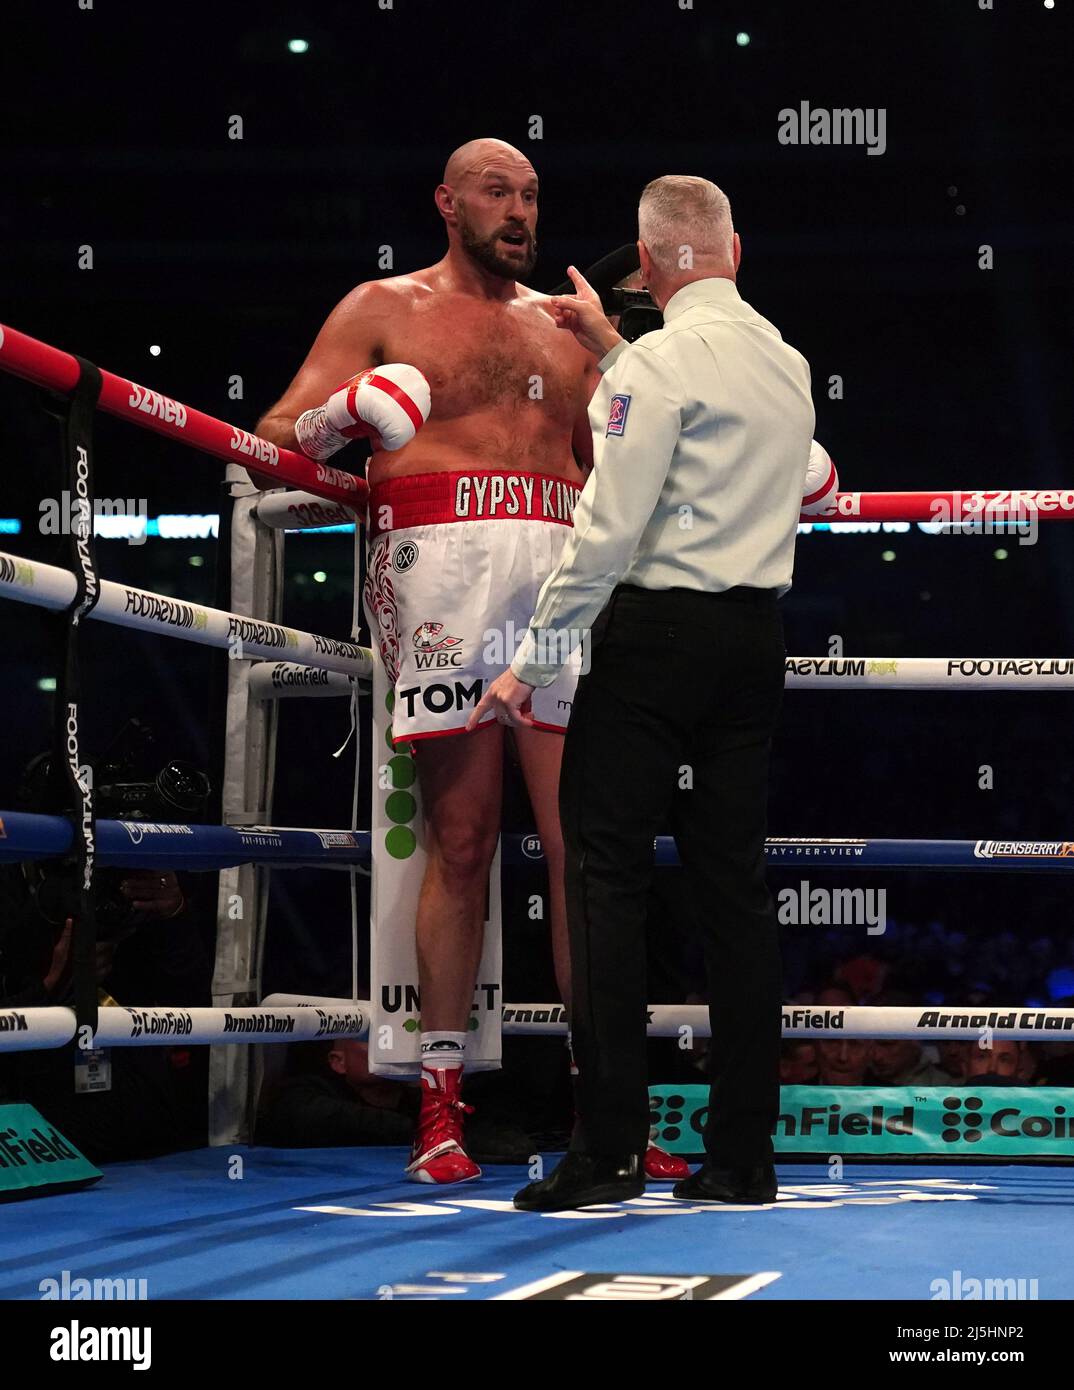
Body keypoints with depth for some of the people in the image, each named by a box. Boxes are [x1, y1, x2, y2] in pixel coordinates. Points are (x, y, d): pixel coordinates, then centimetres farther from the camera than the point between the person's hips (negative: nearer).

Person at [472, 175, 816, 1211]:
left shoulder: (664, 360, -10)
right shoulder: (785, 362, 14)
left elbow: (608, 531, -15)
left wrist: (532, 661, -11)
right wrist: (611, 353, 38)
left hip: (658, 631, -7)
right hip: (756, 635, 7)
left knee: (607, 873, -4)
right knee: (733, 881, 7)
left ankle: (608, 1146, -7)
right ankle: (742, 1154, 7)